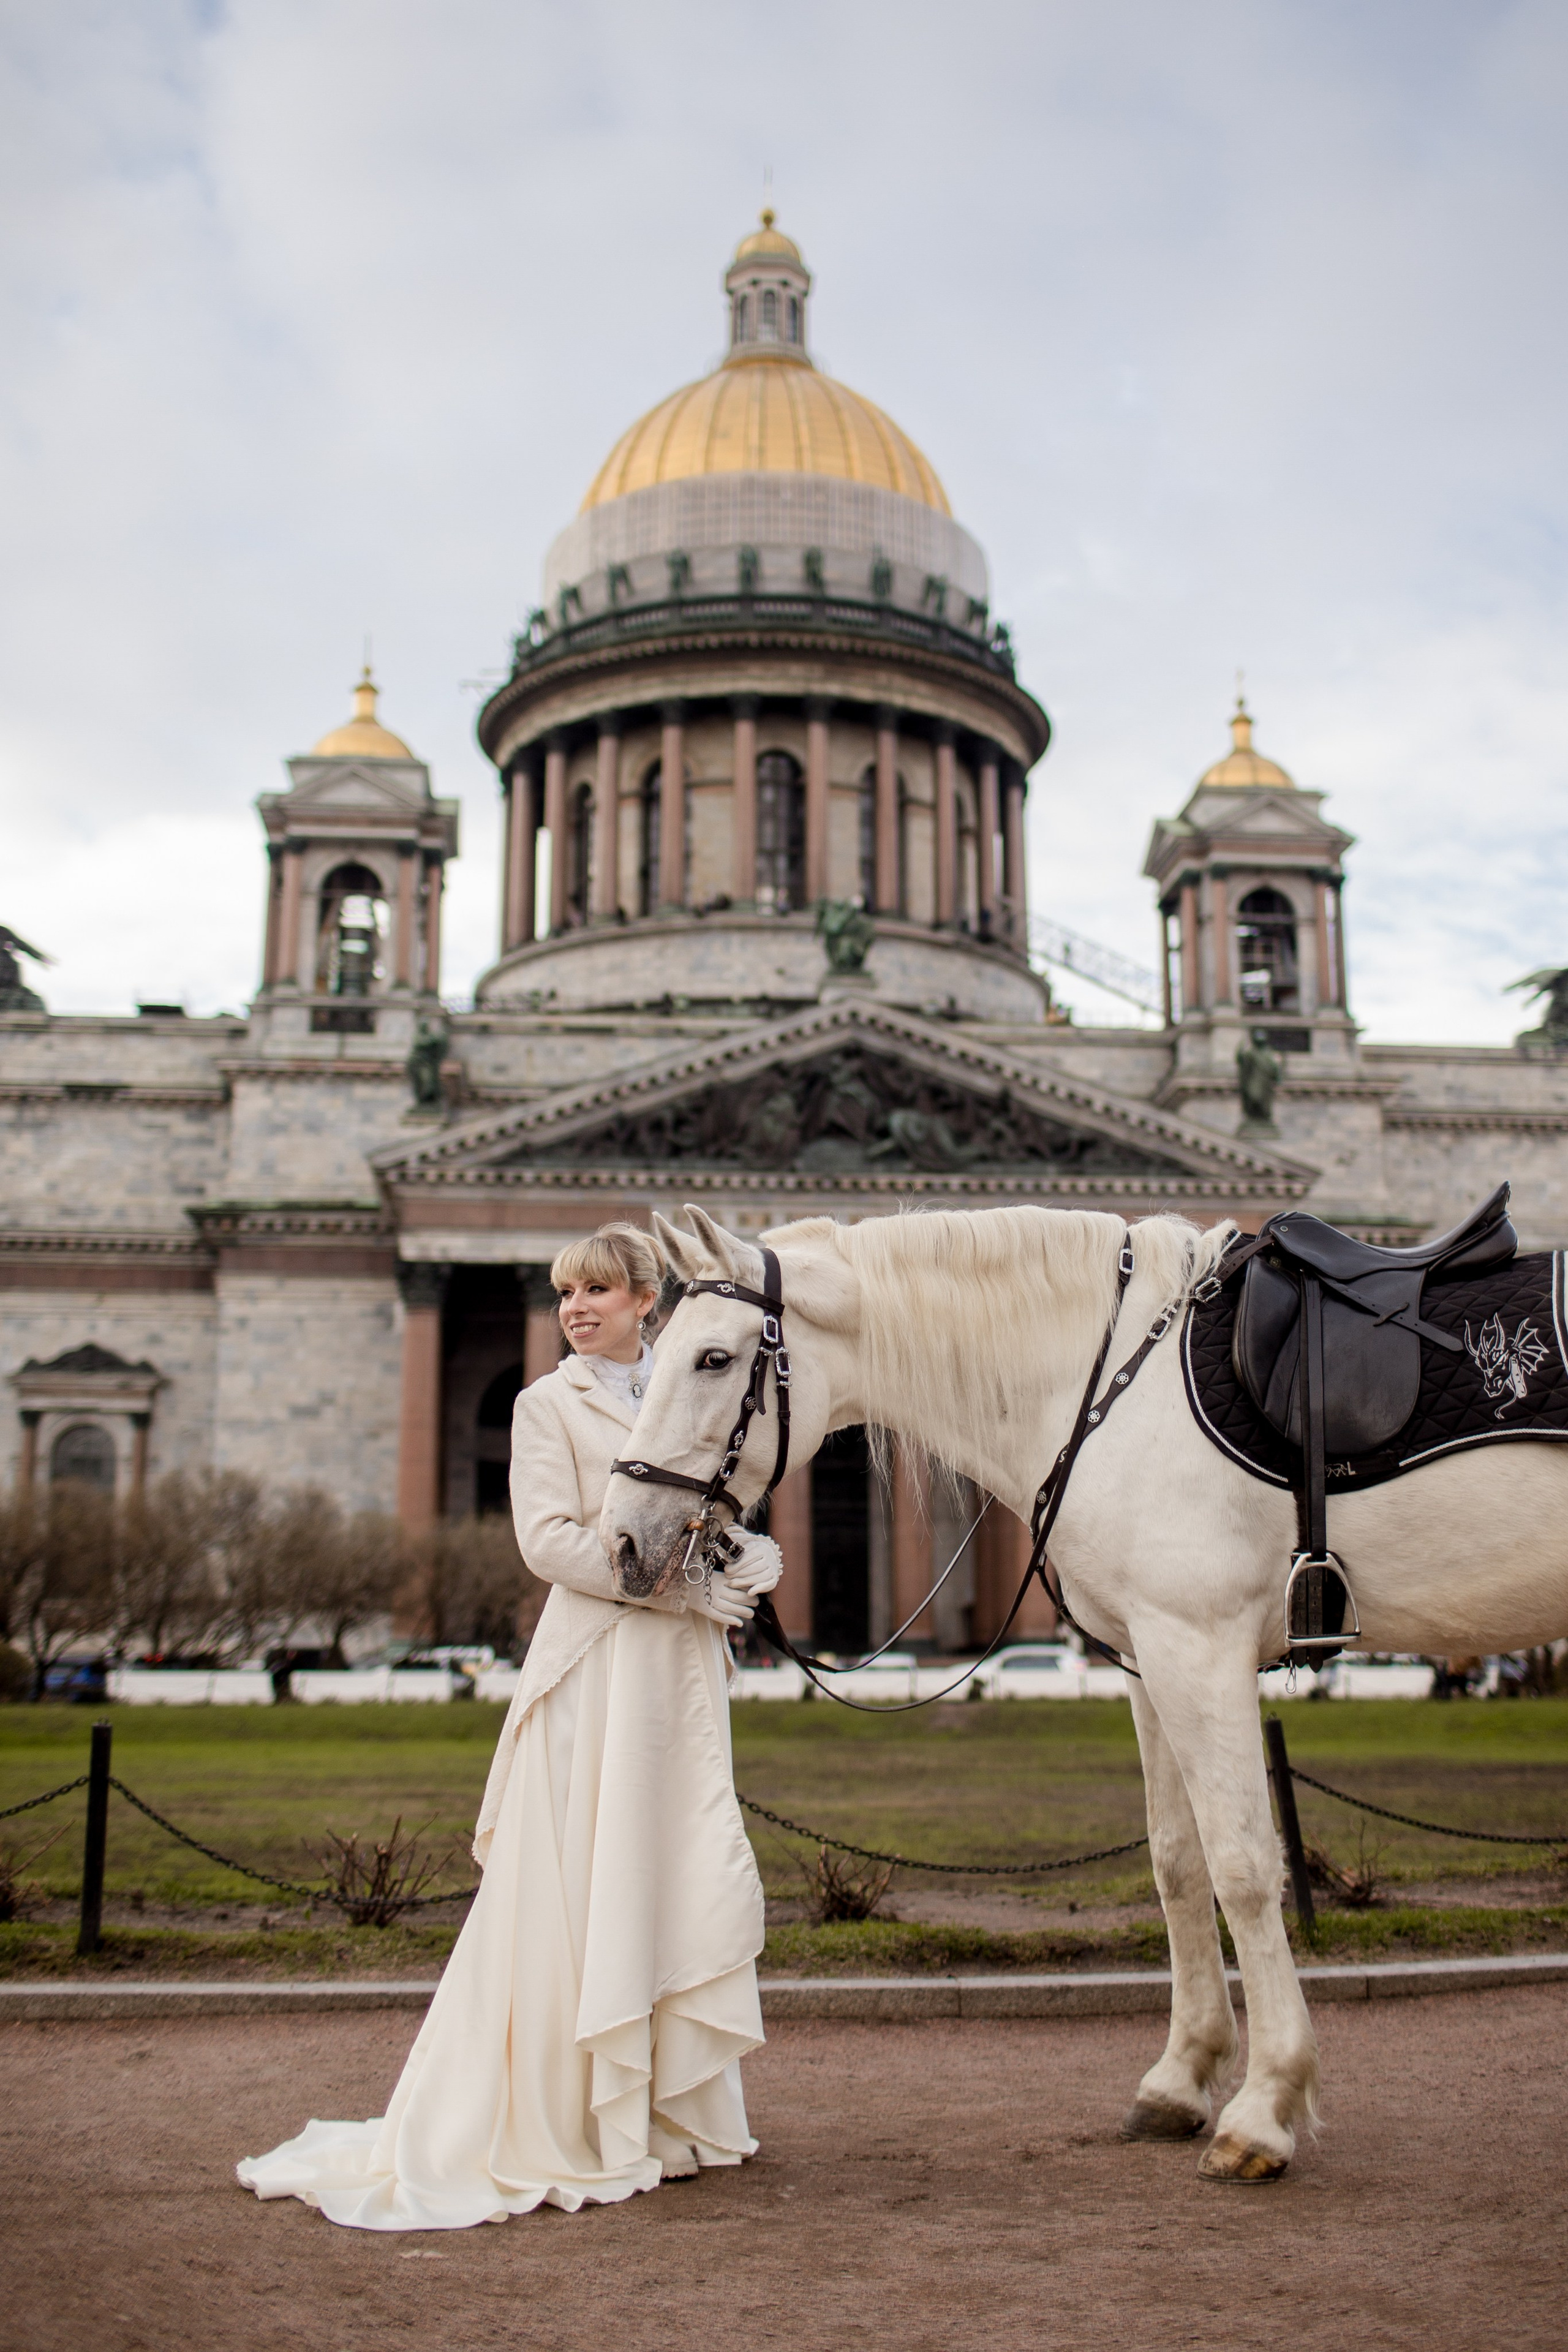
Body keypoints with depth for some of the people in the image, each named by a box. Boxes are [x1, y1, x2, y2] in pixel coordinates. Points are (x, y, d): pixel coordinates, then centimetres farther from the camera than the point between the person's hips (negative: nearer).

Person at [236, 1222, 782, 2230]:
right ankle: (575, 2124, 9)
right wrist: (679, 1585, -16)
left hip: (687, 1671, 5)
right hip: (596, 1666, -5)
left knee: (705, 1885, 7)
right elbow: (550, 1540, -11)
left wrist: (751, 1567, -6)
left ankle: (674, 2112, 22)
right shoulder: (551, 1404, 0)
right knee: (580, 1892, -2)